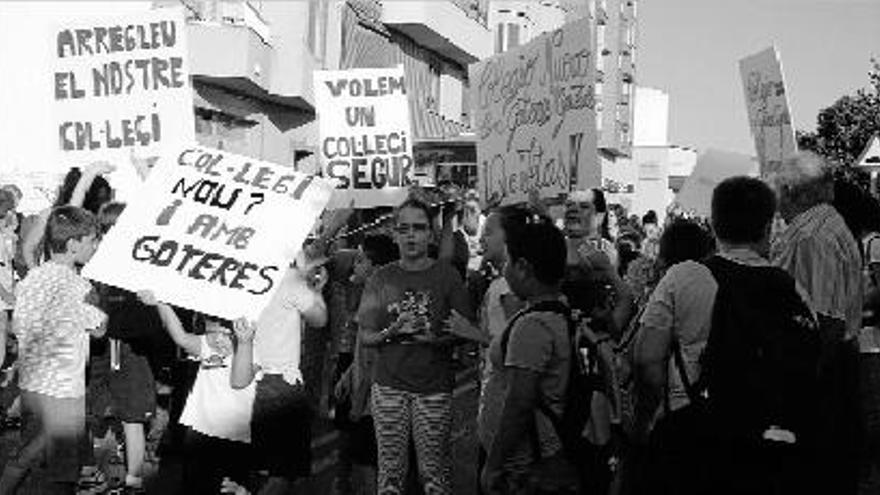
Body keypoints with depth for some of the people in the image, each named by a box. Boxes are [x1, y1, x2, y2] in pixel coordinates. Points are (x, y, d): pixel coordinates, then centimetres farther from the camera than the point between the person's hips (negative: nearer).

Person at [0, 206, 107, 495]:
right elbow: (99, 330, -12)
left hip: (30, 384, 8)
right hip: (62, 392, -7)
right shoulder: (77, 285, -17)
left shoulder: (32, 276, 5)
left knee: (25, 458, 23)